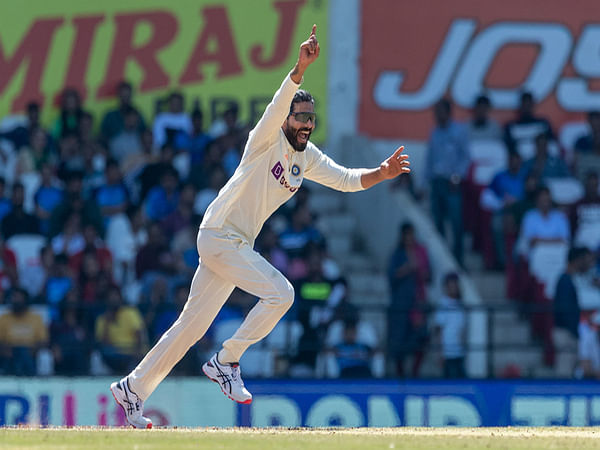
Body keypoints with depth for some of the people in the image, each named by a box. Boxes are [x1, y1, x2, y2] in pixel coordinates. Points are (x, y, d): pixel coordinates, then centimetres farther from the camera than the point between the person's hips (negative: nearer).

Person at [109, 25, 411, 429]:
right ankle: (226, 362, -7)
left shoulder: (308, 158, 11)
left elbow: (346, 179, 6)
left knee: (193, 324, 9)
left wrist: (381, 173, -12)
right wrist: (300, 70, -45)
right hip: (219, 236, -8)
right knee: (280, 292, -19)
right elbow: (277, 107, -30)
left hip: (238, 245, 8)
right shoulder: (267, 139, -12)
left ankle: (133, 388, 16)